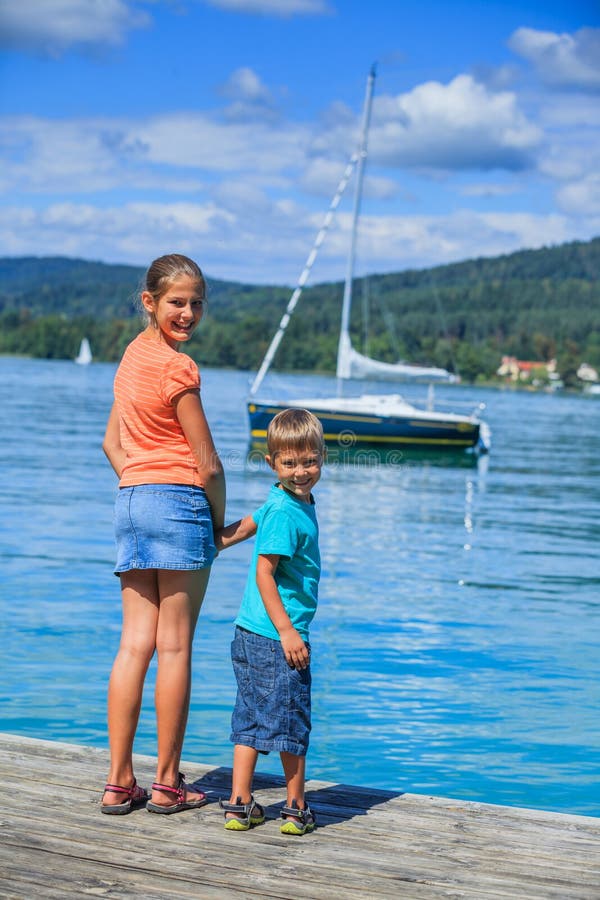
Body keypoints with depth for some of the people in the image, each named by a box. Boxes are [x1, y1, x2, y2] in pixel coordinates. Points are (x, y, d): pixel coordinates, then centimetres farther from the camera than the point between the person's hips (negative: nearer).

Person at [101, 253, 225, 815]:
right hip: (179, 502, -7)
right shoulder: (177, 368, -11)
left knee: (134, 643, 6)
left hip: (130, 500, 7)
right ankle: (167, 784, 6)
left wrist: (140, 488, 15)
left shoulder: (133, 354, 13)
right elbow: (208, 464, -9)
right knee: (175, 647, 0)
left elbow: (112, 442, 20)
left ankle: (119, 783, 6)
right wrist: (220, 521, 6)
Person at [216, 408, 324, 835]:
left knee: (252, 719, 12)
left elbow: (248, 524, 24)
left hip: (251, 635, 9)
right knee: (291, 720, 3)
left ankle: (240, 804, 17)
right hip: (276, 638, -9)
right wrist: (287, 631, -22)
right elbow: (264, 573, -21)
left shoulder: (289, 502, 10)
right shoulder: (287, 514, -18)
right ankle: (296, 810, 15)